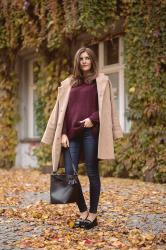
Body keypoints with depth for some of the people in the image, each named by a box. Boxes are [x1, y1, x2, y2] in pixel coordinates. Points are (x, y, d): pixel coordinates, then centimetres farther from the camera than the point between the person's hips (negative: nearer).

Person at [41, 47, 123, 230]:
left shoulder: (102, 81, 7)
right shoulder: (68, 83, 16)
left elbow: (106, 108, 2)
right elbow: (62, 110, 12)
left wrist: (93, 119, -14)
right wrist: (63, 133, 3)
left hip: (90, 133, -3)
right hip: (71, 134, 3)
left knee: (92, 173, 1)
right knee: (69, 173, -3)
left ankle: (93, 214, 11)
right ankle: (83, 211, 12)